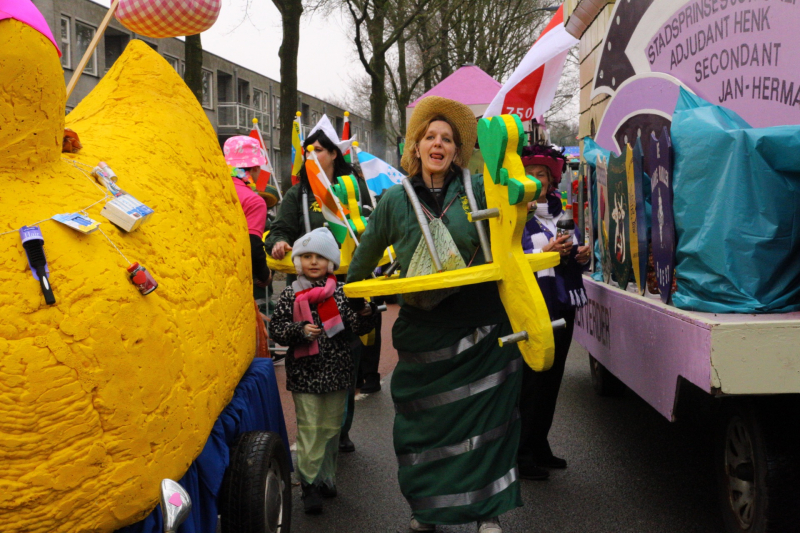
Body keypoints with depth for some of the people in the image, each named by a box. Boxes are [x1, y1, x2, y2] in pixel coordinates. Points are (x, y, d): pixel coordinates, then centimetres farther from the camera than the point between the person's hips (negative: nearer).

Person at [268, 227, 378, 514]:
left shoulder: (341, 291, 3)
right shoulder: (290, 295, -1)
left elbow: (356, 327, 0)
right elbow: (276, 327, -4)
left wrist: (365, 314, -21)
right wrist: (300, 330, -19)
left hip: (336, 372, 3)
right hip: (304, 373, -2)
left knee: (332, 428, 13)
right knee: (310, 429, -2)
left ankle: (327, 477, 28)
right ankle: (310, 484, 7)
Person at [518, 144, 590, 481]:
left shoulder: (561, 213, 16)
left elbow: (573, 257, 25)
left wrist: (582, 256, 3)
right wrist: (546, 254, -23)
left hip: (562, 307, 7)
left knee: (552, 378, 12)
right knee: (530, 380, -6)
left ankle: (539, 446, 23)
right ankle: (521, 454, 4)